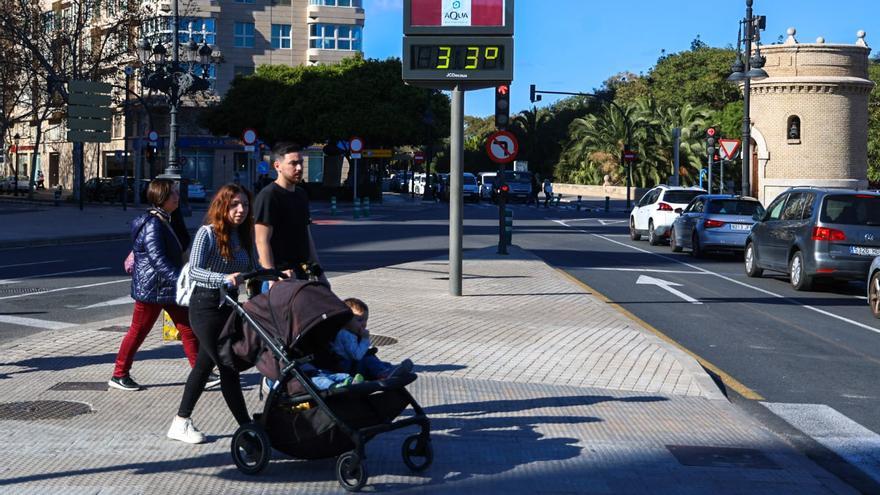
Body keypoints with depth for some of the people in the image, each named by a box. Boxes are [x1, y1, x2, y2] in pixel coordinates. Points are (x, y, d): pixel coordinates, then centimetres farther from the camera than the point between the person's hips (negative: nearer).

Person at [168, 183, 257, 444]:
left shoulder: (242, 236, 8)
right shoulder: (207, 233, -14)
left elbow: (251, 270, 10)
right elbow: (194, 270, -25)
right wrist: (224, 278, -40)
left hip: (228, 305, 8)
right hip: (206, 305, -8)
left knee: (205, 364, 15)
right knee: (228, 366, -8)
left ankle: (181, 422, 26)